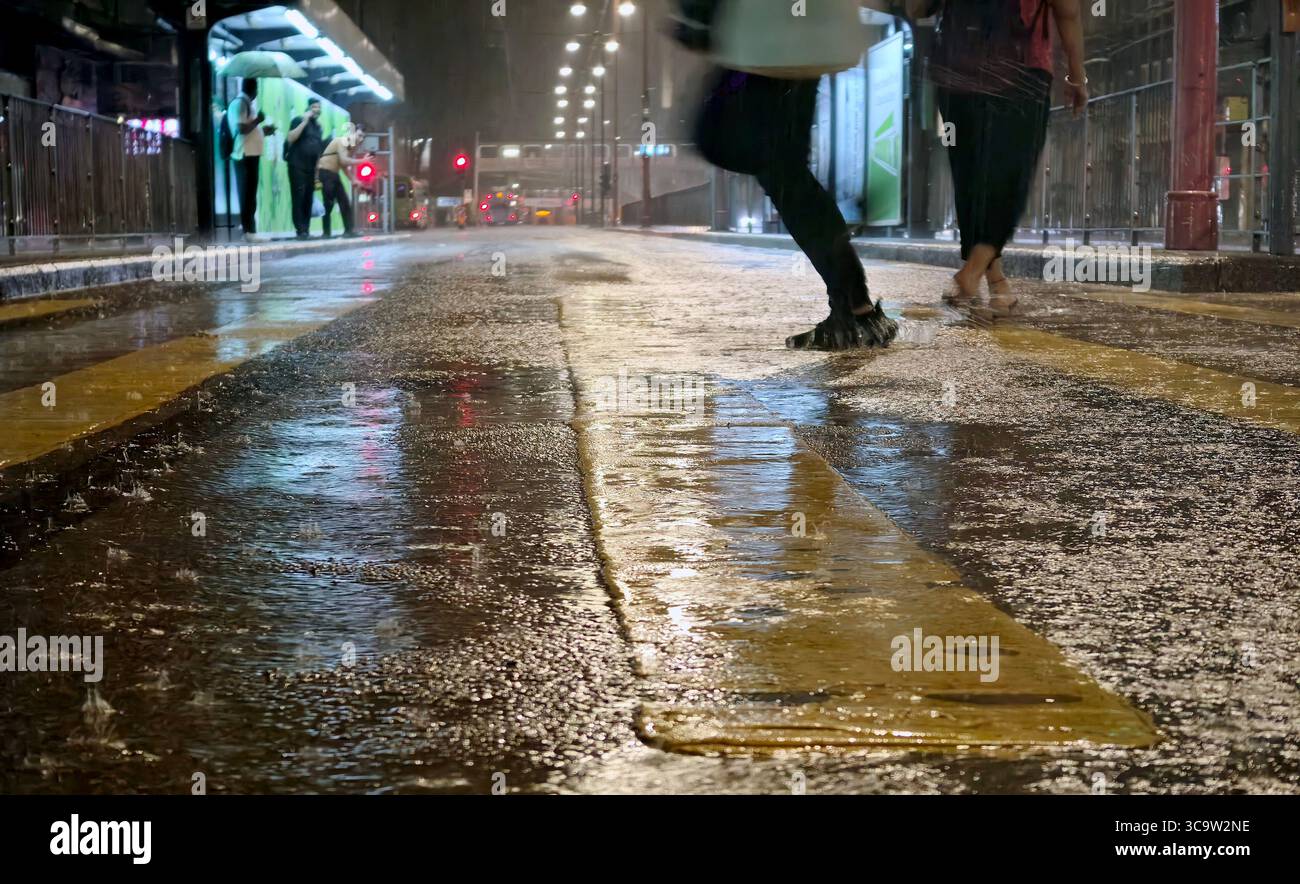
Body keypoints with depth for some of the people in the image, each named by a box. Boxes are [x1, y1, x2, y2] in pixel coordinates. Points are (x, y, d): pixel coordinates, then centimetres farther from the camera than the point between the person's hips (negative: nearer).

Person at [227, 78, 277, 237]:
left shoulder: (247, 104, 19)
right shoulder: (239, 103, -11)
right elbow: (242, 129, -21)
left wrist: (264, 131, 23)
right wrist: (258, 120, -10)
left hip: (251, 154, 10)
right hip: (245, 155, -10)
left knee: (250, 195, 10)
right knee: (247, 195, -8)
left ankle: (250, 230, 13)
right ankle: (248, 231, -8)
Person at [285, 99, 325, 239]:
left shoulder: (318, 126, 18)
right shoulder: (299, 120, -2)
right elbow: (290, 138, -16)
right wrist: (304, 121, -16)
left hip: (311, 168, 6)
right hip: (297, 166, -6)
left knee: (308, 200, 3)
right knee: (298, 198, -10)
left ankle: (306, 230, 4)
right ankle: (301, 230, -12)